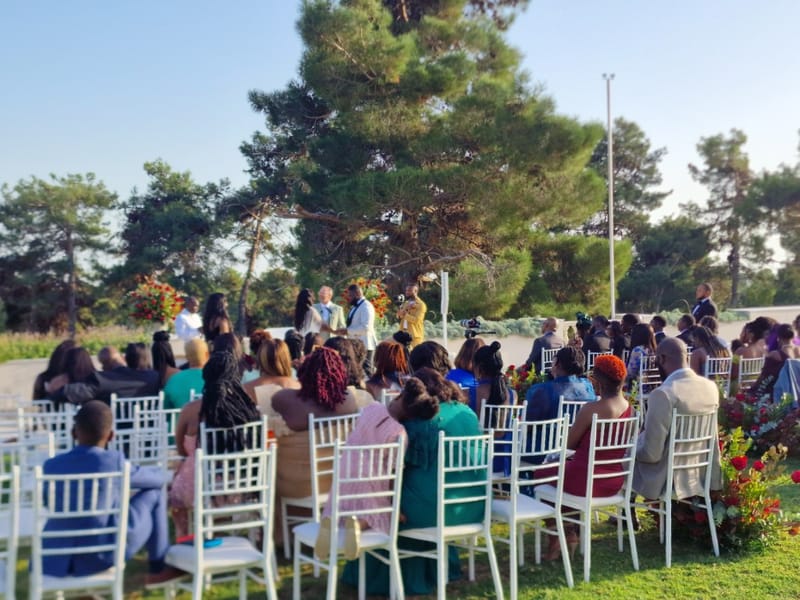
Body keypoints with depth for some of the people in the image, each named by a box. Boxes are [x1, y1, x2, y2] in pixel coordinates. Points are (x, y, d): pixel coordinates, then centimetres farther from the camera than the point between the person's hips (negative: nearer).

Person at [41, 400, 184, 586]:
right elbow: (159, 477, 3)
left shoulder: (51, 465, -3)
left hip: (56, 560, 4)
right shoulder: (114, 461, -13)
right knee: (153, 493, 13)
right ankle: (158, 568, 23)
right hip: (104, 554, -4)